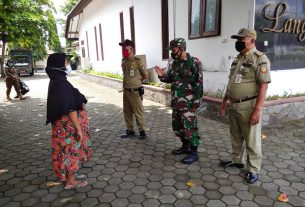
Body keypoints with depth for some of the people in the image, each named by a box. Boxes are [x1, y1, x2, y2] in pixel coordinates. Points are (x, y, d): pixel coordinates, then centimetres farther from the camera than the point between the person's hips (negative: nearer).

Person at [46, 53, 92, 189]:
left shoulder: (56, 81, 7)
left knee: (69, 150, 20)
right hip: (68, 125, -10)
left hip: (65, 124, 10)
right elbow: (70, 109, -25)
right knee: (71, 150, 5)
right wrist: (79, 129, -21)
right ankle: (70, 181, 20)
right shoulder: (61, 84, -24)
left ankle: (69, 175, 36)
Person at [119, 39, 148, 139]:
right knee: (127, 111, 13)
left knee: (138, 112, 2)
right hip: (125, 91, 7)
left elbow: (145, 75, -3)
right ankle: (130, 130, 27)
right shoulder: (123, 61, 7)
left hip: (135, 91, -6)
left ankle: (142, 130, 15)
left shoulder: (137, 61, -12)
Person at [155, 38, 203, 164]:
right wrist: (162, 75, -1)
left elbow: (199, 83, -14)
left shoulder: (194, 62, -11)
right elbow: (170, 79, 20)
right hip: (176, 102, 8)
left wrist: (196, 101, -18)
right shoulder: (175, 63, 12)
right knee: (177, 126, 16)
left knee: (189, 127, -3)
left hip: (187, 102, -8)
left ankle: (194, 153, 10)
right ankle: (185, 146, 33)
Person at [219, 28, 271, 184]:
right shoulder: (238, 58, 13)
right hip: (233, 105, 8)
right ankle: (237, 160, 36)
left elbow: (263, 86, -17)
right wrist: (224, 101, 17)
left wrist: (257, 110, -21)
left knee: (251, 139, 5)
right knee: (235, 136, 19)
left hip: (248, 106, -7)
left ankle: (253, 169, 19)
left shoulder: (260, 59, -12)